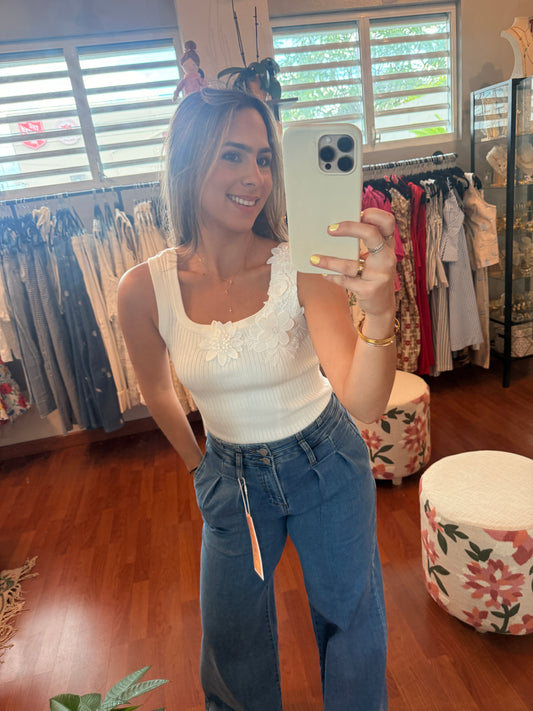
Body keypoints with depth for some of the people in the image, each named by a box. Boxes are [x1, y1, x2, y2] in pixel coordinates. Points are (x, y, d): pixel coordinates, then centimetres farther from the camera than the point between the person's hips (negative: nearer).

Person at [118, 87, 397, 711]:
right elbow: (156, 390, 2)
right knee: (231, 635, 24)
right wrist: (197, 463, 12)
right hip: (230, 477, 2)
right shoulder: (144, 290, -17)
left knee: (348, 615, 22)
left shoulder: (304, 268, -22)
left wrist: (379, 310, -49)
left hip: (325, 462, -1)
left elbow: (365, 404, -31)